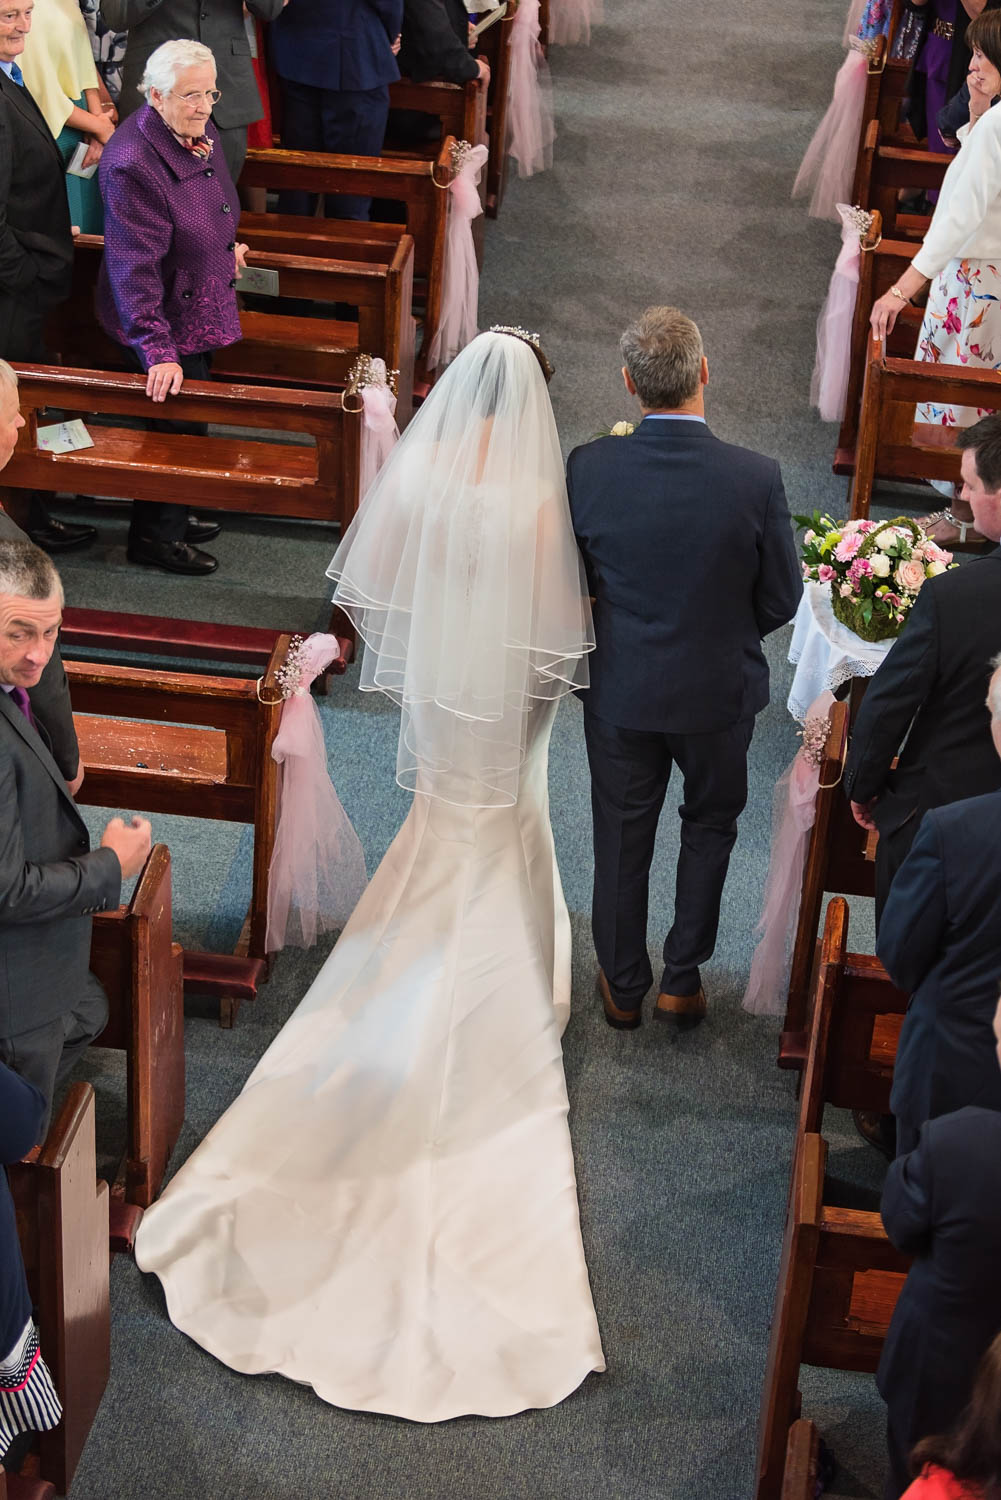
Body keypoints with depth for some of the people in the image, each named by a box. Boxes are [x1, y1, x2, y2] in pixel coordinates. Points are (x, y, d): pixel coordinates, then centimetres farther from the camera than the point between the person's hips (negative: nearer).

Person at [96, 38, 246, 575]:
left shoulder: (200, 134, -2)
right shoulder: (133, 164, -30)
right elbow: (135, 268, -32)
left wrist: (226, 244, 17)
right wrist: (157, 350, -35)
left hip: (201, 309, 9)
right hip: (165, 321, -9)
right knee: (177, 422, 5)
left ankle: (174, 517, 41)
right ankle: (155, 536, 24)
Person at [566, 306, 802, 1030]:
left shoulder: (589, 468, -20)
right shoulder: (756, 478, -23)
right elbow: (781, 600, -11)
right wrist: (718, 632, 8)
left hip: (620, 690, 1)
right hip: (718, 691, -1)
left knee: (622, 839, 20)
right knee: (710, 825, 25)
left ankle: (624, 988, 37)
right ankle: (683, 979, 33)